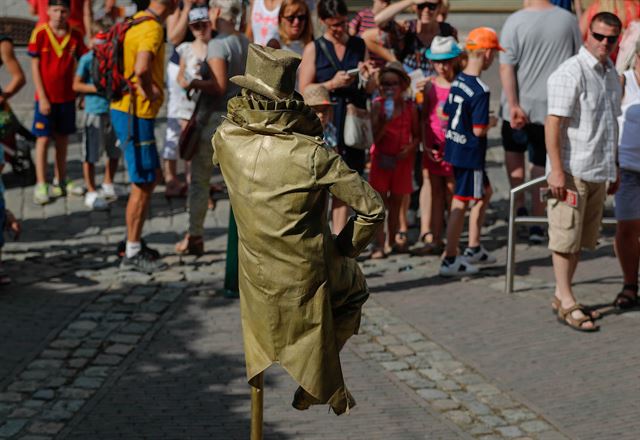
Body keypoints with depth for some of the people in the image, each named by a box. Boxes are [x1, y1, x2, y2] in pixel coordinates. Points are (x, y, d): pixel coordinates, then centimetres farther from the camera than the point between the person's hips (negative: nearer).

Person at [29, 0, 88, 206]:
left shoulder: (75, 36, -1)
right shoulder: (40, 33, -10)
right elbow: (35, 67, -8)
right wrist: (42, 97, -11)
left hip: (67, 96, 3)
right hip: (46, 97, -3)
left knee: (62, 139, 12)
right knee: (43, 139, -1)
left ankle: (60, 182, 23)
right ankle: (40, 185, 3)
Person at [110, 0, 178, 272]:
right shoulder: (153, 29, -21)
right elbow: (141, 69, -39)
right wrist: (150, 93, -19)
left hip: (128, 110, 10)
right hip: (136, 115, -10)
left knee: (152, 176, 19)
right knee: (143, 184, -1)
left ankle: (134, 242, 27)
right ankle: (132, 254, 8)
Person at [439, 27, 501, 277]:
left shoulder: (457, 82, 5)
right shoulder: (480, 90, -21)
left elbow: (447, 115, 12)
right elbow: (478, 130, -23)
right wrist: (491, 123, -4)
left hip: (454, 149, 9)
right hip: (470, 153, -9)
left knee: (485, 192, 23)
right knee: (461, 204, -3)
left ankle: (474, 249, 29)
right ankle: (450, 260, 2)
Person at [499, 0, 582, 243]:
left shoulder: (515, 21, -11)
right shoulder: (568, 20, -3)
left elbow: (506, 66, -15)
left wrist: (513, 104, -14)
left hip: (521, 105, -1)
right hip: (554, 106, 1)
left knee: (513, 150, 25)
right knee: (541, 163, 9)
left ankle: (519, 205, 17)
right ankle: (537, 224, 10)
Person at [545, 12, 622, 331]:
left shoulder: (610, 73, 14)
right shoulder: (570, 73, -12)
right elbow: (553, 123, -17)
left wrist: (614, 169, 23)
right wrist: (556, 170, -22)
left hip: (598, 172, 8)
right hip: (572, 170, -8)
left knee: (580, 239, 12)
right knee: (566, 238, -2)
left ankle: (561, 296, 21)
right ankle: (567, 303, 3)